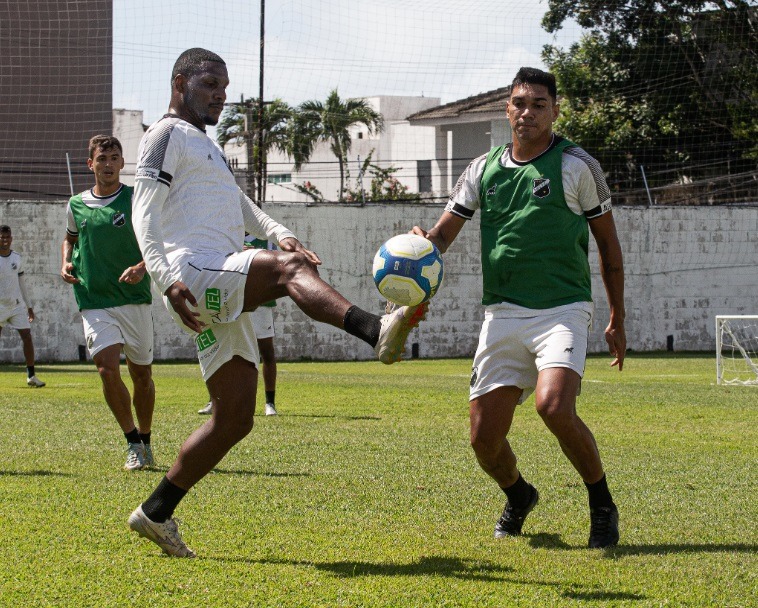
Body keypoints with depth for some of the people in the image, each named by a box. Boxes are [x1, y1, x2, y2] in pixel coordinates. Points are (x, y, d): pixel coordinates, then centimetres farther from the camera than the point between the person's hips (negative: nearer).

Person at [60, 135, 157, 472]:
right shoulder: (76, 205, 6)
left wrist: (142, 267, -21)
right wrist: (66, 263, 6)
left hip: (135, 300, -1)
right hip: (95, 302, 1)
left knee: (141, 374, 8)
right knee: (107, 369, -16)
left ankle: (145, 440, 28)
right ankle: (132, 442, -3)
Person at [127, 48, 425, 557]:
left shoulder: (207, 146, 32)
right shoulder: (169, 134, 2)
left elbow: (239, 203, 25)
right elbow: (145, 214, -10)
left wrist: (279, 233, 3)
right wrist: (167, 280, -25)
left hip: (222, 295, 10)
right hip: (196, 273, -10)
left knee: (235, 419, 6)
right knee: (290, 269, -33)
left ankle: (156, 513, 13)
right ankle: (378, 331, -59)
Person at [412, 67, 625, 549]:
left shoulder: (577, 165, 2)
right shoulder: (484, 170, 11)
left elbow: (609, 245, 8)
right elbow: (444, 233, 10)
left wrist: (618, 320, 6)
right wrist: (422, 243, -16)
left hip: (563, 310, -4)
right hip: (502, 314, 4)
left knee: (554, 406, -29)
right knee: (484, 436, -2)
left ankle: (603, 506, -6)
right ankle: (519, 498, 32)